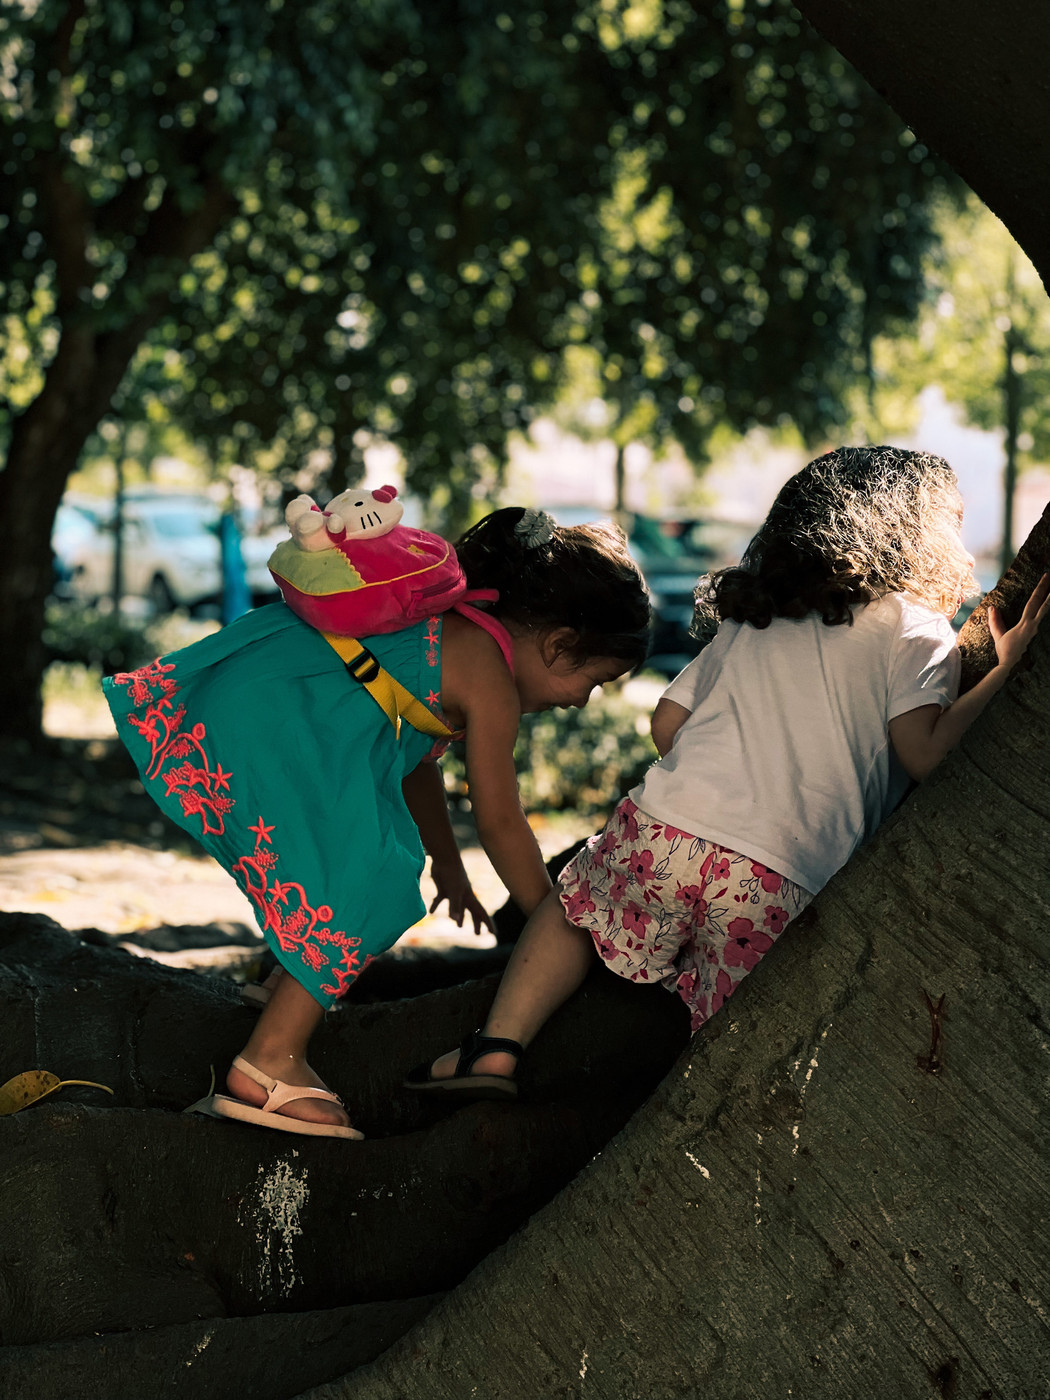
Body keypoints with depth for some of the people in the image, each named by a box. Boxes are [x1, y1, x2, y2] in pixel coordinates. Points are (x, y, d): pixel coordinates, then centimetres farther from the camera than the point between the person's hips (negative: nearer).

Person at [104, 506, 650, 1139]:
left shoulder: (447, 624, 21)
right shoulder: (491, 685, -7)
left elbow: (419, 761, 34)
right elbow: (501, 824, 0)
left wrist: (449, 868, 44)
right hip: (274, 735, -11)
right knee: (368, 885, -9)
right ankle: (269, 1064, -10)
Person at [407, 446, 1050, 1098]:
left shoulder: (752, 618, 20)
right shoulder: (916, 628, 4)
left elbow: (666, 725, 20)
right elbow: (923, 753, -8)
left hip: (665, 829, 4)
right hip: (776, 883, -4)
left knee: (574, 904, 29)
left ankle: (497, 1048, 16)